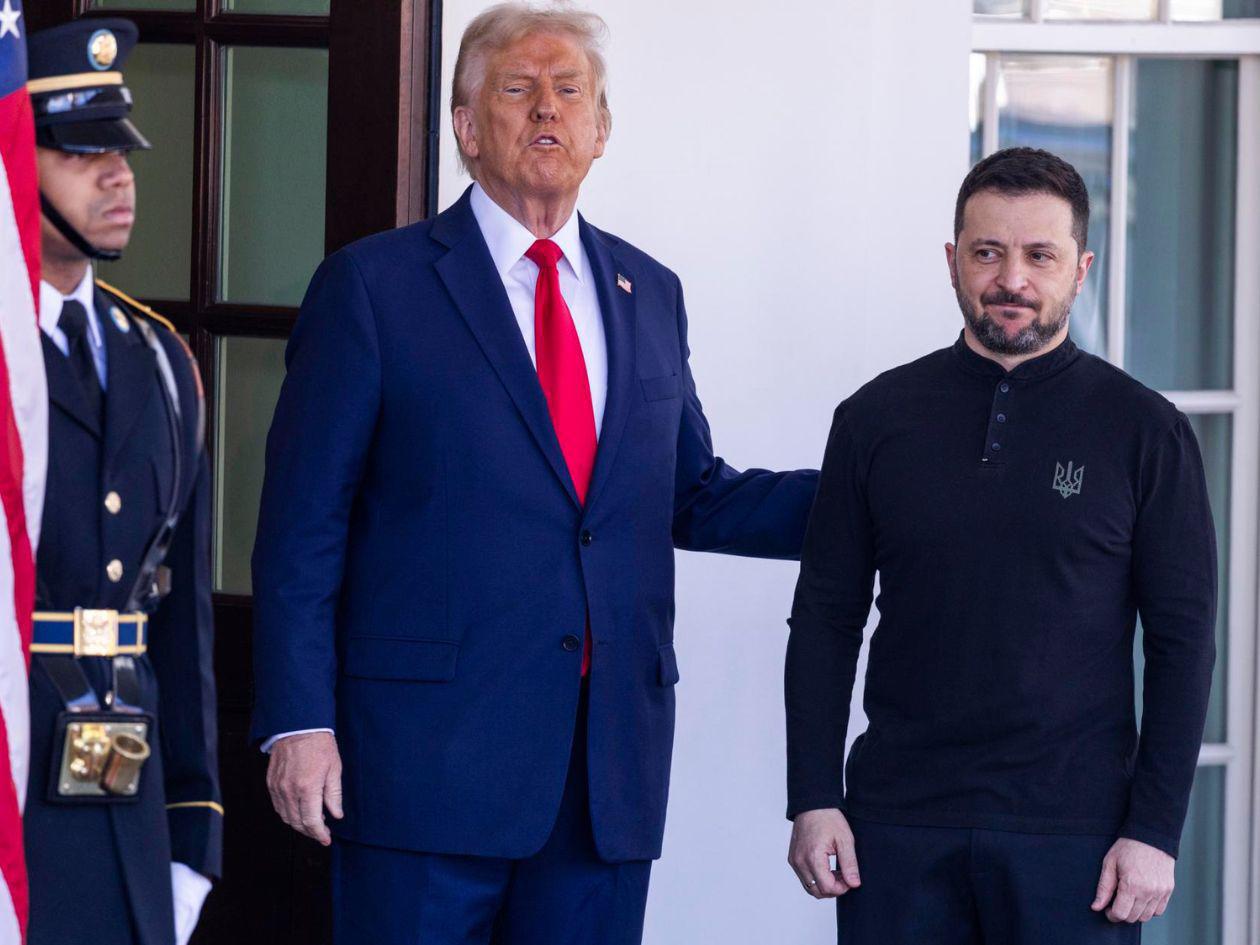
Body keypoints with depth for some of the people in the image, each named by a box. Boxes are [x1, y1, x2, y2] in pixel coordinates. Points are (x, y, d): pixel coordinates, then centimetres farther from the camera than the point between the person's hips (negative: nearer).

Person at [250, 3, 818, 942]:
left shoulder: (648, 293, 16)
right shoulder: (373, 286, 0)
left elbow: (690, 498, 21)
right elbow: (302, 526, -3)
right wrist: (299, 723, -10)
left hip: (611, 758, 5)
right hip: (432, 753, -5)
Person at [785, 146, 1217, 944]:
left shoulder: (1145, 432, 1)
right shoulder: (878, 417, 7)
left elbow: (1183, 643, 0)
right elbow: (826, 618, 9)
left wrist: (1155, 830, -7)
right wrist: (813, 797, 1)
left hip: (1071, 832, -2)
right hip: (898, 827, 2)